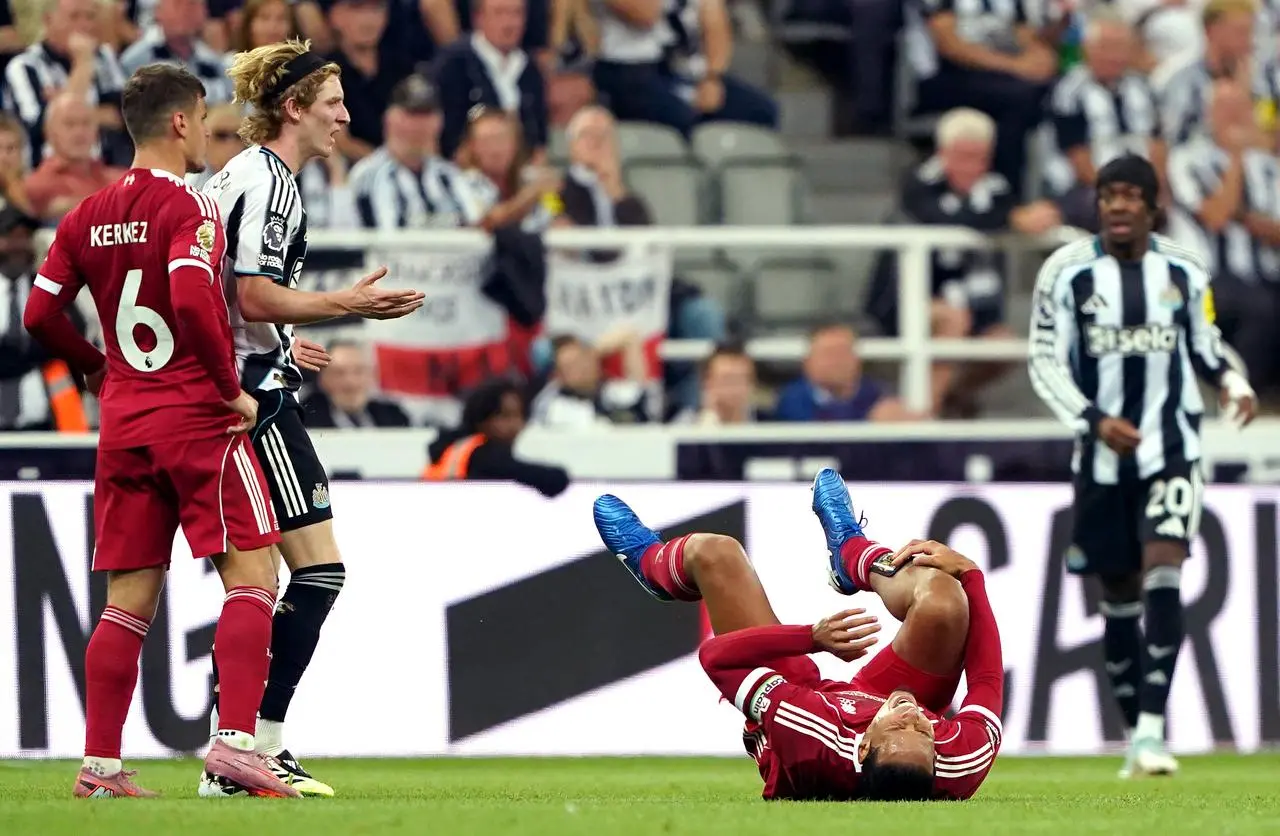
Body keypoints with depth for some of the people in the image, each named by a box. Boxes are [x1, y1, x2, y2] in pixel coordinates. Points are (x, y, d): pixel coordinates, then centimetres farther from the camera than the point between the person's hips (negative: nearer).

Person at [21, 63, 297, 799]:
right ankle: (235, 740, -16)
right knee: (252, 575, -4)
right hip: (197, 418, -7)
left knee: (130, 597, 9)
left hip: (123, 426, 7)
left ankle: (101, 763, 5)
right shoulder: (187, 206, -10)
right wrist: (232, 388, -14)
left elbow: (41, 314, 11)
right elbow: (192, 300, -24)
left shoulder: (89, 216, 10)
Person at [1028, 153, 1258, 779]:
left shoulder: (1185, 271, 4)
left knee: (1163, 570, -18)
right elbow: (1044, 362, -2)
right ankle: (1134, 725, 21)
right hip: (1102, 456, 1)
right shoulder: (1066, 273, -2)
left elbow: (1206, 346, 16)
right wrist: (1094, 420, -16)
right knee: (1118, 592, 8)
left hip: (1170, 449, -1)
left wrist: (1233, 384, -5)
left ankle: (1151, 729, -23)